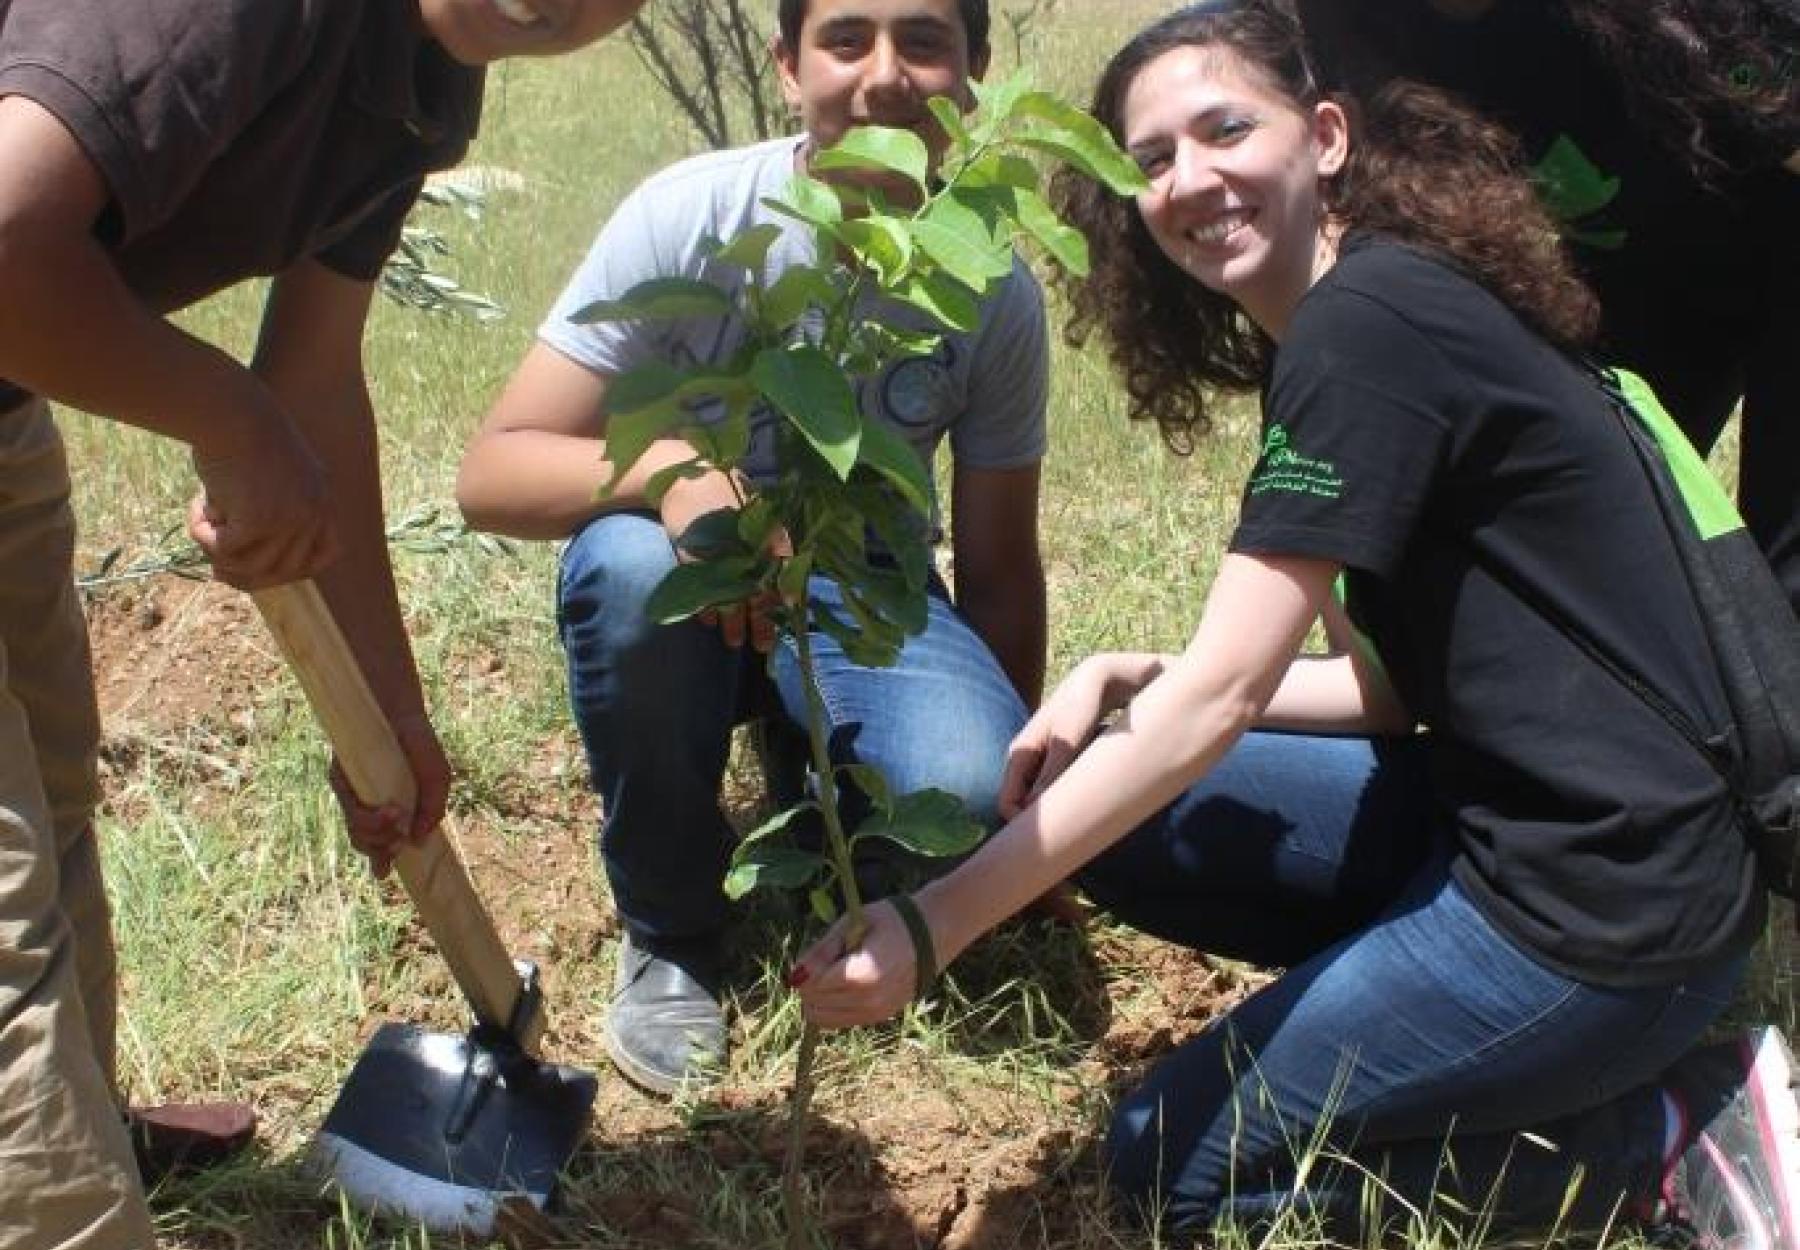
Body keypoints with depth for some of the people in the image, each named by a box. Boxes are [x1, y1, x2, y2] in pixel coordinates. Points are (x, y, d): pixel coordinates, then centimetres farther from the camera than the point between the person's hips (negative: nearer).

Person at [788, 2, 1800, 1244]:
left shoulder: (1368, 321, -18)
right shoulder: (1381, 317, 11)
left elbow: (1217, 698, -21)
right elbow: (1396, 683, 11)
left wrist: (932, 924, -20)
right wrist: (1125, 684, 0)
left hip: (1603, 897, -9)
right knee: (1116, 819, 10)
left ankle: (1671, 1135, 2)